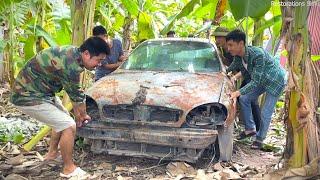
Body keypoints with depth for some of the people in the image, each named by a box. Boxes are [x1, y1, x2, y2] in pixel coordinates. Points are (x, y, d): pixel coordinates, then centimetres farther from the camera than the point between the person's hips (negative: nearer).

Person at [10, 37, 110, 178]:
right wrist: (83, 115, 6)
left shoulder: (72, 52, 0)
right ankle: (68, 169, 5)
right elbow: (77, 96, -14)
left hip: (40, 91, 10)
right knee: (69, 125, -11)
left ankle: (52, 153, 40)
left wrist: (77, 113, 18)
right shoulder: (71, 65, -30)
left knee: (62, 119, 22)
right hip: (29, 97, -10)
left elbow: (73, 90, 11)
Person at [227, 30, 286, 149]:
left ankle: (260, 139, 17)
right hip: (262, 80, 8)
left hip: (276, 81, -7)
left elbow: (255, 81, -36)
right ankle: (250, 129, 16)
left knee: (265, 113, -5)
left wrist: (238, 92, -45)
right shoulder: (238, 57, -14)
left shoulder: (258, 54, -37)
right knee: (244, 99, 1)